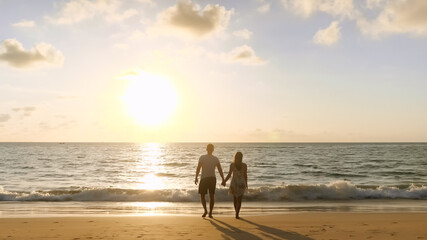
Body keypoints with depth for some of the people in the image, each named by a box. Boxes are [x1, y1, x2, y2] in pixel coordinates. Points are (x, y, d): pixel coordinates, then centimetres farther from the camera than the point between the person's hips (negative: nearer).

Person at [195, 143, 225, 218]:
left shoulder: (202, 157, -8)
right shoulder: (216, 159, 0)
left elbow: (198, 168, -14)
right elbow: (220, 170, -1)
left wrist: (196, 177, -7)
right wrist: (223, 180, 6)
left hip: (204, 179, -2)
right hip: (213, 178, 3)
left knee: (202, 196, 9)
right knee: (212, 196, 10)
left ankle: (205, 210, -11)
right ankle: (210, 213, 7)